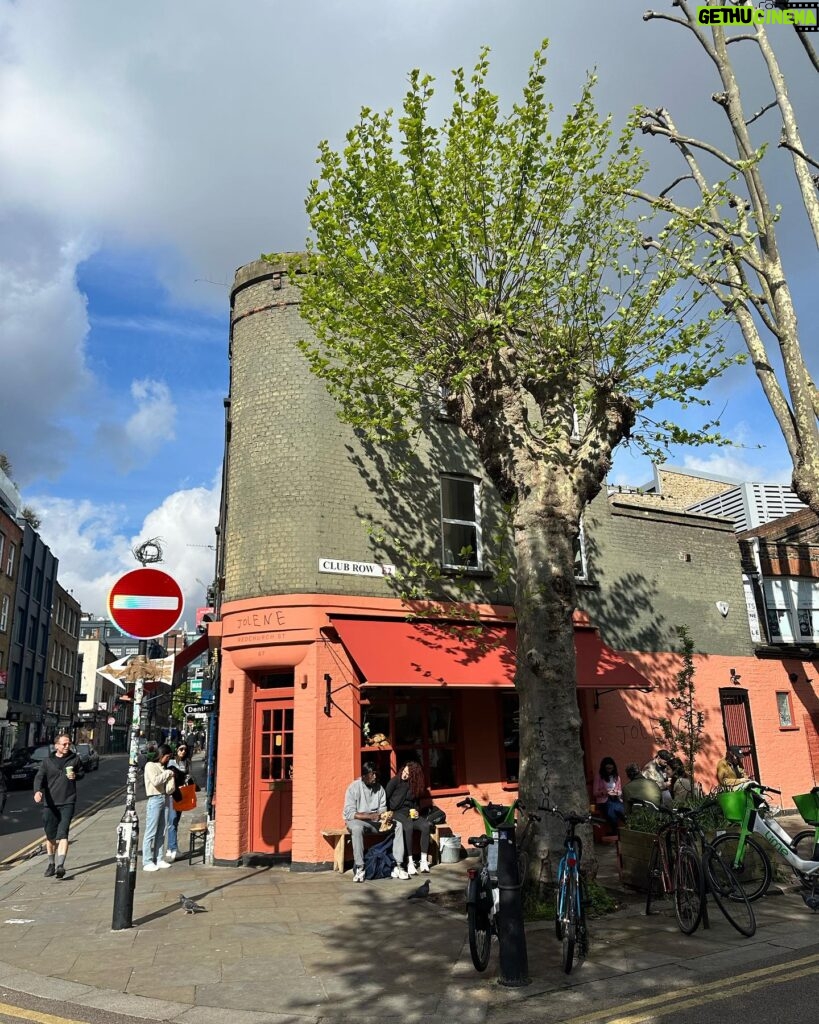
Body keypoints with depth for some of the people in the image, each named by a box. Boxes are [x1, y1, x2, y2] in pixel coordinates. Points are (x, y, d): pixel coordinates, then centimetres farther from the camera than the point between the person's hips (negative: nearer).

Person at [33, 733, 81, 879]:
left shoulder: (74, 759, 6)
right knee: (50, 835, 11)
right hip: (50, 802, 1)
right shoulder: (47, 761, 4)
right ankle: (51, 864, 29)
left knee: (62, 834, -13)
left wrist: (75, 775, -4)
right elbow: (39, 777, -7)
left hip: (68, 802, -1)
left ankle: (60, 865, -18)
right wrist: (37, 791, -26)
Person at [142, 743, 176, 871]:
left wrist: (170, 776, -2)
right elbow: (155, 781, -20)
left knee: (161, 833, 11)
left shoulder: (163, 767, 16)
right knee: (151, 832, -4)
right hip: (155, 800, -8)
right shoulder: (150, 766, -5)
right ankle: (147, 862, 0)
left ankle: (158, 859, 17)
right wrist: (168, 773, -10)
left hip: (163, 799, 8)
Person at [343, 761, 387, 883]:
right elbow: (350, 813, -16)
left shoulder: (379, 788, 4)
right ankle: (359, 867, -36)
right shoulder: (354, 787, -10)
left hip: (376, 821, 4)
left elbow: (383, 809, 6)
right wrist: (369, 816, -27)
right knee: (357, 828, -40)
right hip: (357, 820, -4)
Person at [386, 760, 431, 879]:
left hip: (410, 813, 5)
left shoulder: (416, 785, 8)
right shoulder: (395, 780, -6)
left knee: (426, 825, -24)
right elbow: (385, 798, -6)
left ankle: (424, 860, -19)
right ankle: (409, 862, -30)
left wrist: (416, 810, 0)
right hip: (396, 812, -5)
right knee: (408, 826, -35)